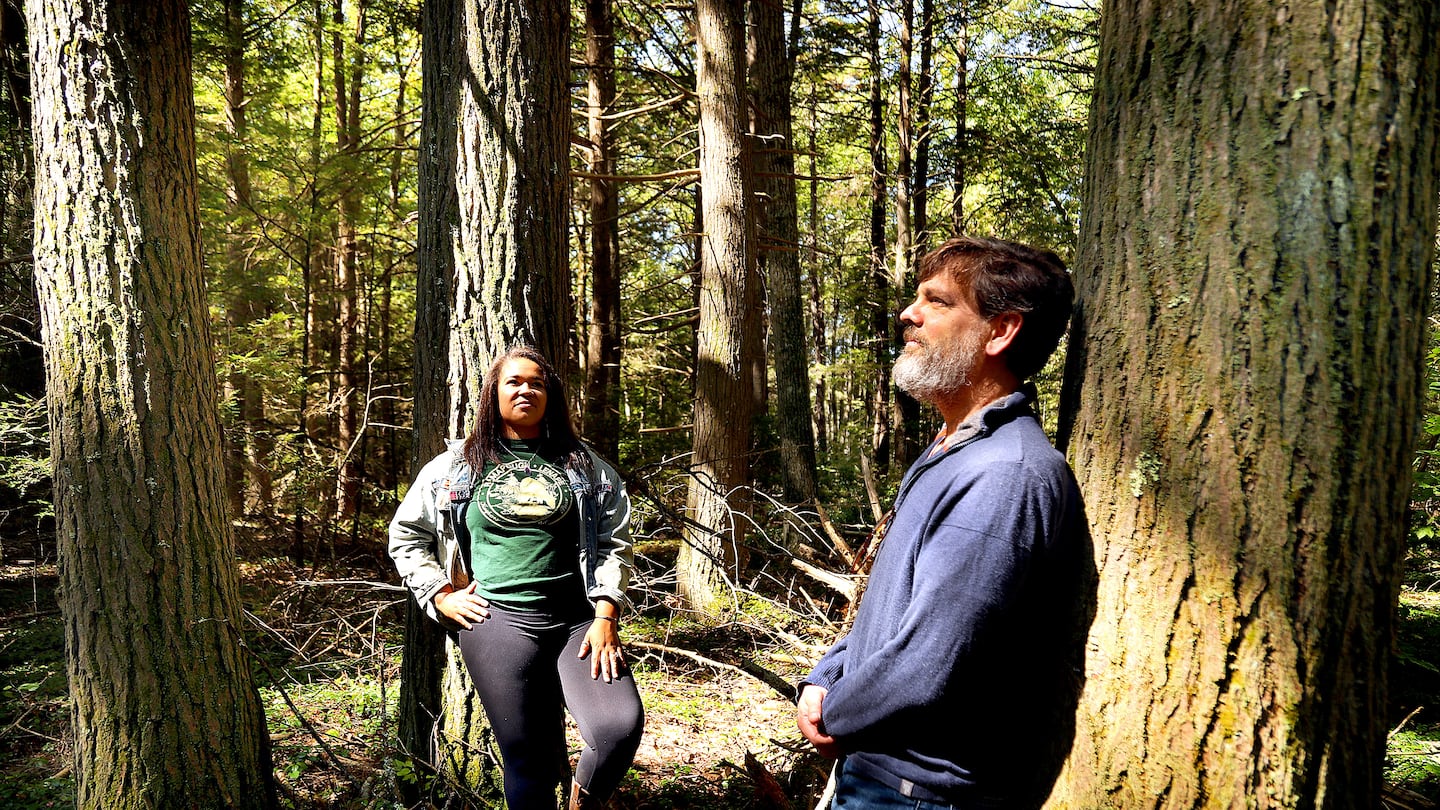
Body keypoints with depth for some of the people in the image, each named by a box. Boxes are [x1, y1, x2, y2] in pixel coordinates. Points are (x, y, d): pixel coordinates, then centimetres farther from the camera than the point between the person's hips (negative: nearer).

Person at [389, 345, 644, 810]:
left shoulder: (584, 466, 12)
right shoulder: (458, 467, 11)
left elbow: (615, 544, 8)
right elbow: (405, 535, 18)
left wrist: (606, 617, -3)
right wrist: (440, 596, 7)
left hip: (576, 621, 1)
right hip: (496, 621, 0)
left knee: (622, 727, -18)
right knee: (527, 760, -3)